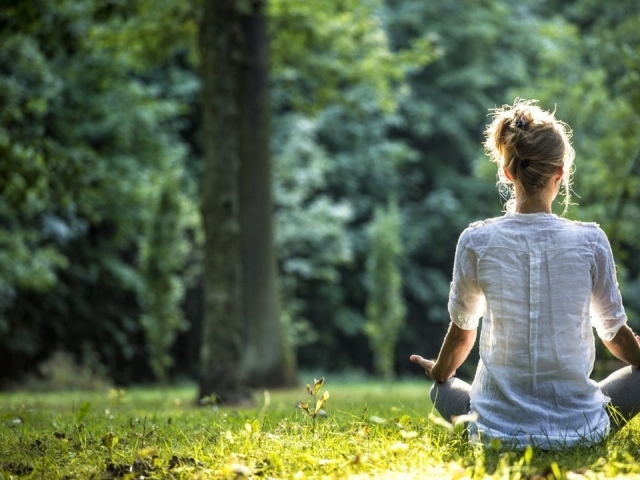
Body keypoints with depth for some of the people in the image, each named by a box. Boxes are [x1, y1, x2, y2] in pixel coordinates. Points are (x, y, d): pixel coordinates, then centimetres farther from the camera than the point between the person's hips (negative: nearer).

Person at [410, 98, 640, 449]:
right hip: (580, 429, -1)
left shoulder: (476, 242, -8)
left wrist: (439, 373, 28)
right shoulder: (590, 241, -9)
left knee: (442, 389, 32)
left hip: (498, 430, 1)